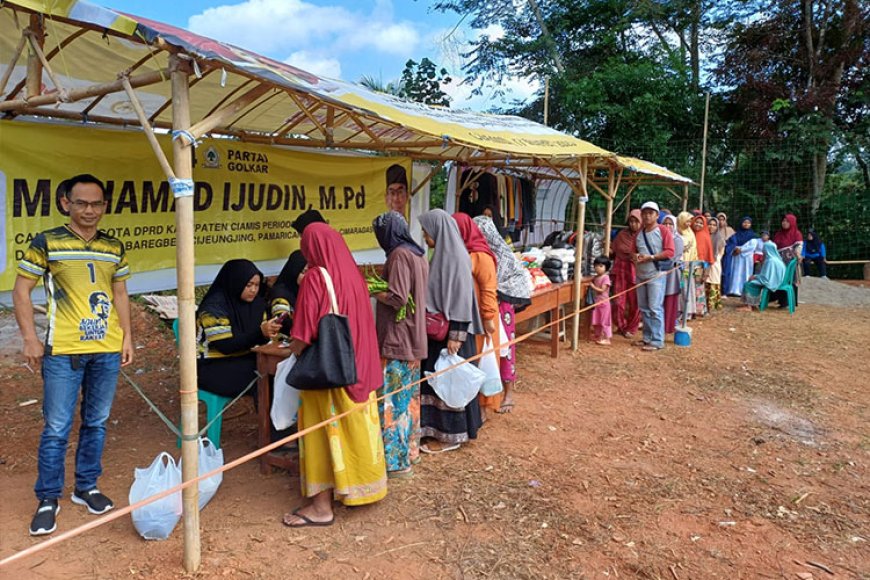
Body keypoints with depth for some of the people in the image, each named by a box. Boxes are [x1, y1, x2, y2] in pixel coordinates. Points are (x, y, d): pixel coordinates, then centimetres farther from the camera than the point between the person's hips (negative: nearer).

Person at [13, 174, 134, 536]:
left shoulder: (114, 248, 9)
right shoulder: (46, 243, -3)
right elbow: (21, 291, -1)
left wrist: (127, 336, 10)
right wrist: (30, 339, -7)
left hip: (107, 350, 4)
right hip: (63, 351, -4)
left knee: (96, 422, 13)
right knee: (57, 428, 2)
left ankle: (86, 488, 28)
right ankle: (48, 499, 18)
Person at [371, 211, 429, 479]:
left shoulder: (399, 255, -16)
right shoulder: (418, 254, 11)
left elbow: (397, 298, -21)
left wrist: (374, 291, -6)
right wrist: (382, 287, 14)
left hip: (396, 340, -9)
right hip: (412, 337, 9)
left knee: (392, 398, -2)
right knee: (409, 395, 17)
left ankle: (397, 460, 5)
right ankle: (411, 448, 28)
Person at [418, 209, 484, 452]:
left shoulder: (456, 256, -19)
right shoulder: (443, 254, 9)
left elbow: (461, 297, -21)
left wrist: (456, 335, -22)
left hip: (451, 332, -9)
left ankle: (451, 435, 13)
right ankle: (441, 427, 28)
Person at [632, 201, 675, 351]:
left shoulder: (663, 231, -6)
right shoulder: (639, 233, 13)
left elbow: (670, 252, -12)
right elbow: (634, 250, 22)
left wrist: (650, 257, -18)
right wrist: (636, 256, -2)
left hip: (656, 275, -7)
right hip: (641, 275, 7)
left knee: (655, 308, -8)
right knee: (644, 308, 11)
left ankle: (657, 341, -3)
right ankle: (647, 338, 19)